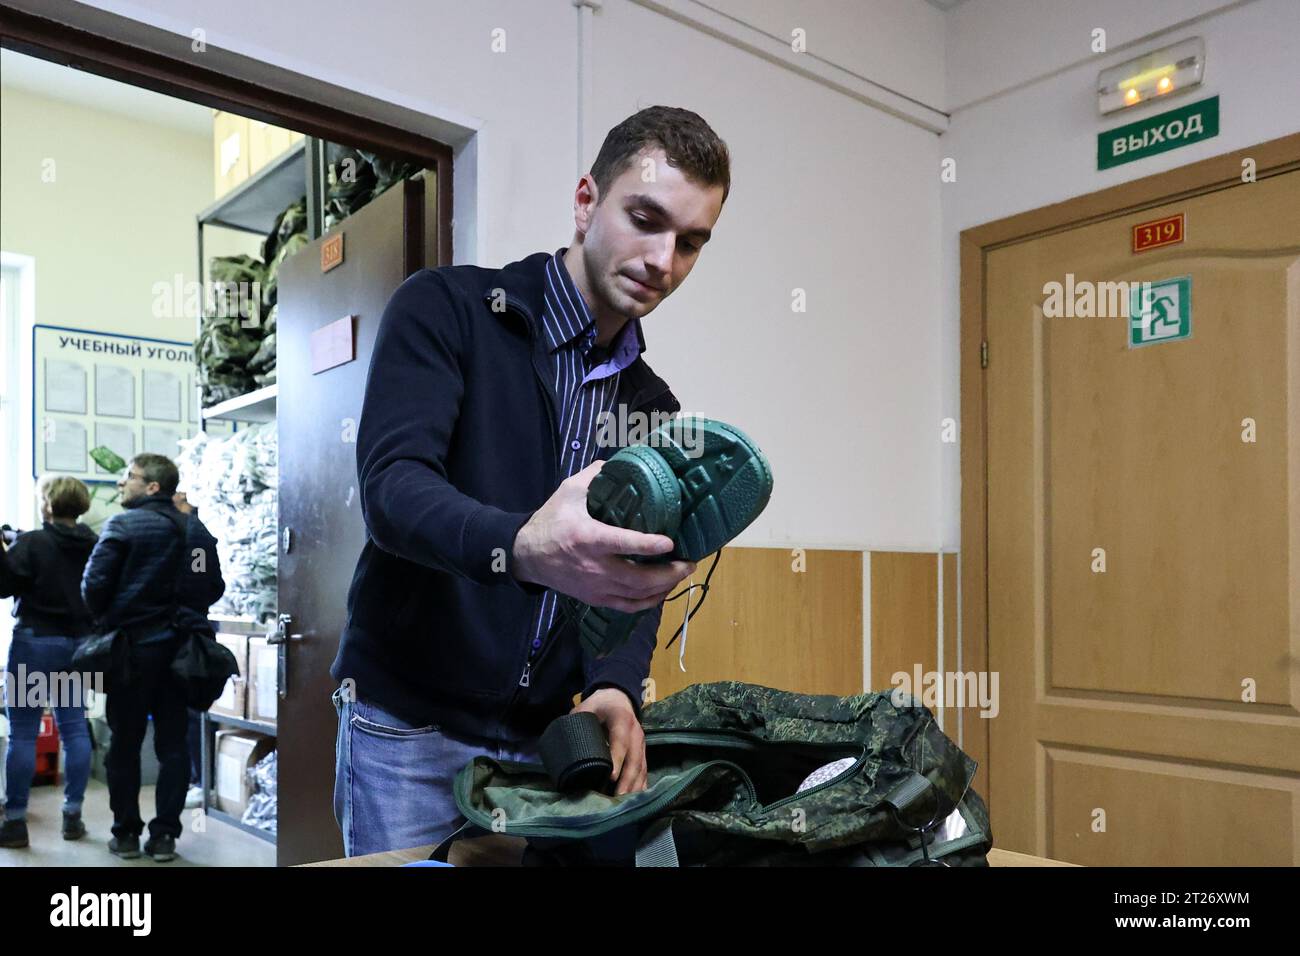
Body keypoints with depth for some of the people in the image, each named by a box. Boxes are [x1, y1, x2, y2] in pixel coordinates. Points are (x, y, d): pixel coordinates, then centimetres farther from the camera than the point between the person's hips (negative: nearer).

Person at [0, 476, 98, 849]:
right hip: (79, 642, 5)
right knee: (75, 727, 9)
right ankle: (73, 816, 14)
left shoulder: (31, 543, -13)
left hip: (36, 641, -5)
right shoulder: (94, 546, 4)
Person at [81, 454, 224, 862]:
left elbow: (94, 583, -13)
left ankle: (126, 833, 16)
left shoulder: (123, 525, -9)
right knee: (173, 743, 8)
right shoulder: (196, 529, 6)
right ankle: (164, 835, 11)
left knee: (125, 743, 9)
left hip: (134, 647, -4)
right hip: (180, 648, 4)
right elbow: (215, 587, 7)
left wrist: (106, 619, 5)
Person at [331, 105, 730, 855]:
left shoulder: (654, 409, 8)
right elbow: (392, 487, -22)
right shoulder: (446, 309, -8)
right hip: (409, 727, -4)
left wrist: (616, 688, -17)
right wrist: (520, 549, -43)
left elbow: (636, 579, 4)